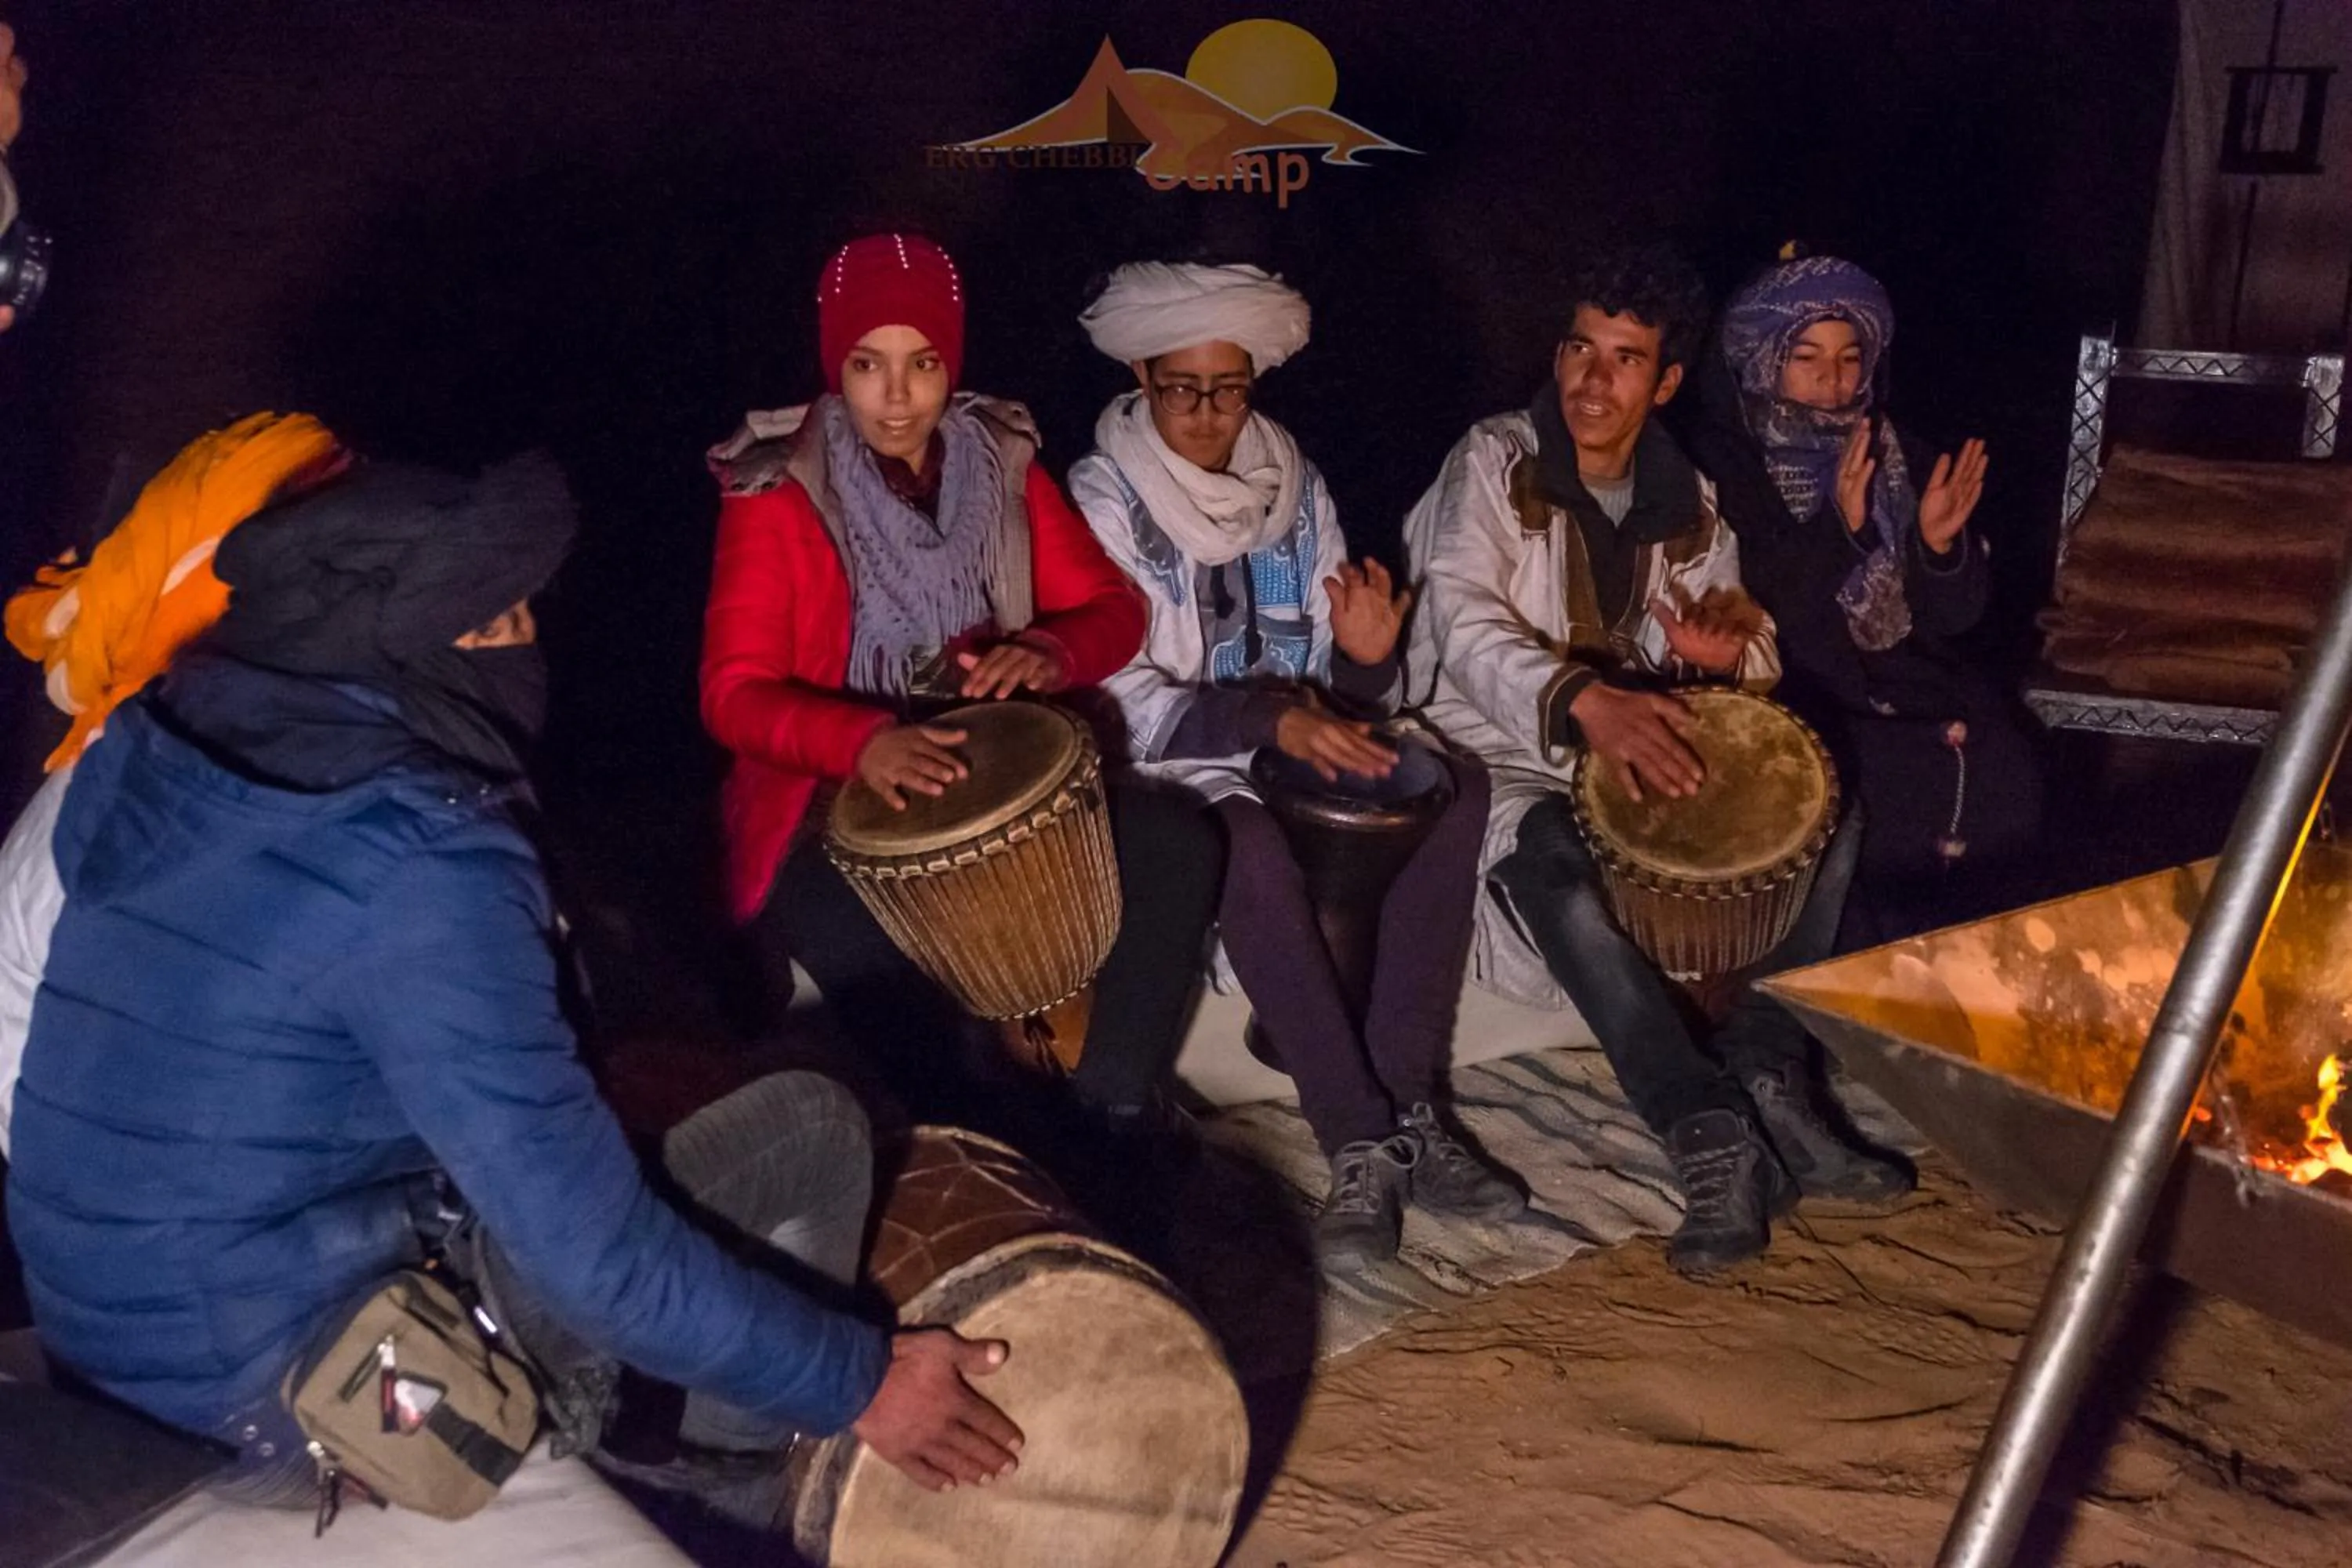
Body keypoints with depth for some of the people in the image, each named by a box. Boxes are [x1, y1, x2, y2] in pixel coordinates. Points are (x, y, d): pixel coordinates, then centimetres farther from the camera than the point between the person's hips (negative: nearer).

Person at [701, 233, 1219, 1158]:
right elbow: (733, 692, -16)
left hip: (1000, 772, 4)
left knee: (1175, 847, -18)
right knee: (866, 956, -34)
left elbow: (1112, 605, 5)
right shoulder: (775, 494, -10)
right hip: (833, 798, -4)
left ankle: (1115, 1110, -3)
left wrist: (1050, 655, -20)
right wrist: (863, 741, -36)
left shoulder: (1000, 459, 3)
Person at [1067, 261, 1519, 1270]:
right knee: (1247, 843, -37)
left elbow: (1336, 686, 9)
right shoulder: (1102, 499, -6)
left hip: (1295, 734, 5)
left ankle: (1406, 1109, -23)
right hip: (1170, 761, -5)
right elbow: (1119, 702, -15)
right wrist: (1266, 719, -26)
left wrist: (1365, 655, -15)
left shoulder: (1293, 485, 8)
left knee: (1450, 789, -21)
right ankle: (1364, 1143, -31)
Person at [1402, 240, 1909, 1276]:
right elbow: (1466, 625, -23)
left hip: (1636, 750, 6)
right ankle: (1708, 1132, -36)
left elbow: (1752, 652, 10)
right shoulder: (1493, 465, -8)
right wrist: (1582, 701, -43)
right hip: (1501, 757, -6)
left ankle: (1766, 1076, -20)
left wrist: (1730, 652, -17)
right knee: (1556, 867, -37)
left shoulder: (1685, 501, 9)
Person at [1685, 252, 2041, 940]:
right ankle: (1873, 957, -1)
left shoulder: (1892, 455, 5)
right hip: (1792, 691, -5)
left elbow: (1950, 619, 5)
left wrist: (1940, 543, -16)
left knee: (2001, 781, -18)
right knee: (1906, 801, -26)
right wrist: (1837, 525, -29)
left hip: (1899, 674, 5)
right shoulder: (1722, 465, -9)